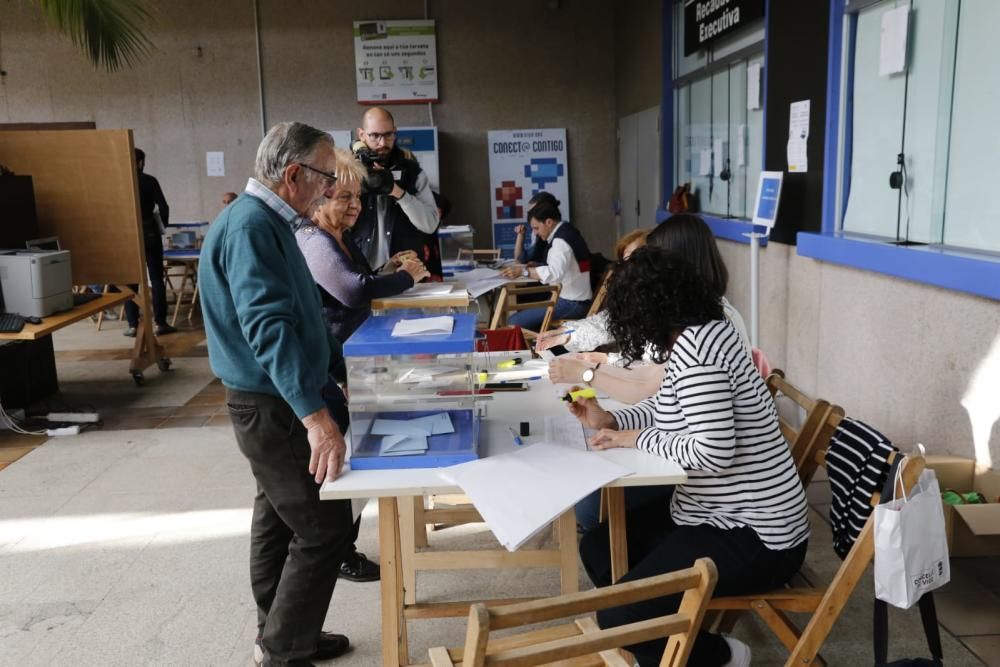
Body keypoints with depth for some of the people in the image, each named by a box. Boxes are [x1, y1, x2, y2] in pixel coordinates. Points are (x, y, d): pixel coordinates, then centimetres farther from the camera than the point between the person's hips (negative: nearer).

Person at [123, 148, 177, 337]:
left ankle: (132, 325, 5)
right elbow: (163, 206, -6)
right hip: (149, 234, -2)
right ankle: (160, 323, 2)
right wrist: (163, 225, 11)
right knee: (156, 278, 4)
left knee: (130, 281, 6)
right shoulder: (149, 180, -4)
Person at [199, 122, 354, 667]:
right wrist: (316, 415, -41)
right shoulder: (250, 225, -22)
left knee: (279, 520, 18)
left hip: (275, 401, 10)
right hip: (272, 406, -10)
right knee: (325, 527, -3)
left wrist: (339, 368, 24)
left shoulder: (268, 222, 11)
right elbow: (268, 325, -34)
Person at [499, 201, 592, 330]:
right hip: (570, 299, 11)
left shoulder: (561, 241, -18)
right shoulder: (565, 233, 12)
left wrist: (523, 271, -32)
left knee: (515, 322, -19)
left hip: (572, 303, -11)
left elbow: (555, 273, -34)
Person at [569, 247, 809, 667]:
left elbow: (714, 452, -30)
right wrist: (611, 421, 5)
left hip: (753, 537, -10)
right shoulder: (704, 331, 6)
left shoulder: (692, 348, -24)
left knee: (617, 618, -16)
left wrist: (638, 439, -16)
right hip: (723, 513, 10)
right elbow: (671, 410, 18)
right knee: (597, 547, 12)